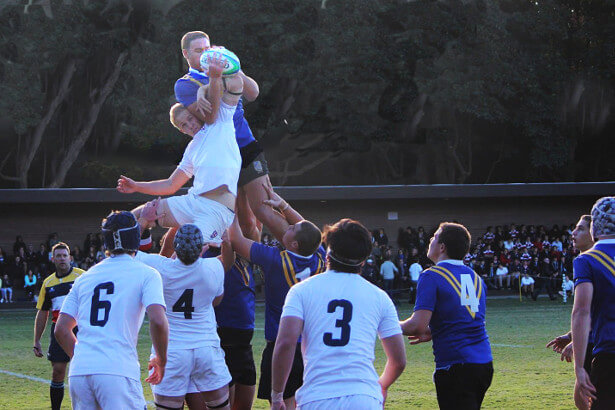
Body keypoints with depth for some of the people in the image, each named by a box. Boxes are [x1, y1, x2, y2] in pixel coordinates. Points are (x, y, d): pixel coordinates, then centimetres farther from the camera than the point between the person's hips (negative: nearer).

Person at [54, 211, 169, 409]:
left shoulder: (84, 277, 19)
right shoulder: (145, 274, 5)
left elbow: (61, 330, 16)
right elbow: (158, 321, -9)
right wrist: (161, 361, 6)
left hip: (79, 371, 5)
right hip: (117, 371, -5)